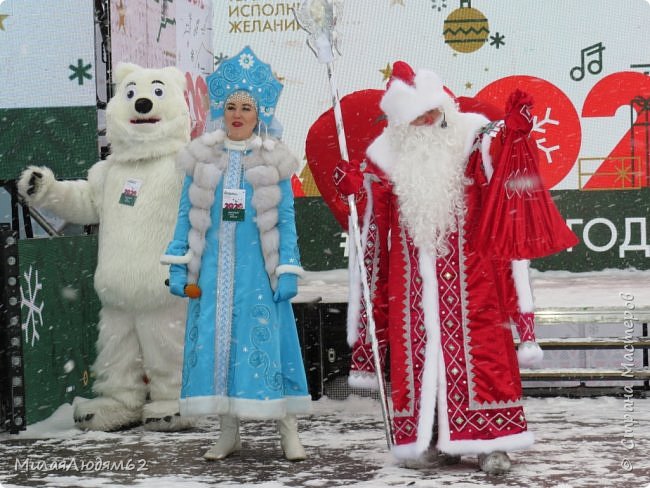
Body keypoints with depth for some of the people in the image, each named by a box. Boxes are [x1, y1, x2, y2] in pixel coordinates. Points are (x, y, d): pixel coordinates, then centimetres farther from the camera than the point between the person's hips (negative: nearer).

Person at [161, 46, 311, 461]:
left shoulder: (273, 159, 1)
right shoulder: (203, 157, 6)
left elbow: (286, 220, 1)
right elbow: (187, 215, 8)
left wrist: (288, 271, -6)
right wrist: (178, 265, 2)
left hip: (257, 269, -2)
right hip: (213, 269, 2)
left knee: (266, 343, -2)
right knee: (216, 343, 4)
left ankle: (289, 431, 7)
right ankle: (229, 432, 15)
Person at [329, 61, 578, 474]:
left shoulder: (472, 137, -3)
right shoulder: (387, 155, 5)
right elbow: (376, 219, 12)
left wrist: (513, 135, -24)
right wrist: (358, 187, -5)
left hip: (468, 275, -3)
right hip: (413, 281, 3)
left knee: (477, 350, -5)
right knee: (419, 352, 4)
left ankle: (491, 442, 0)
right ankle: (434, 440, 13)